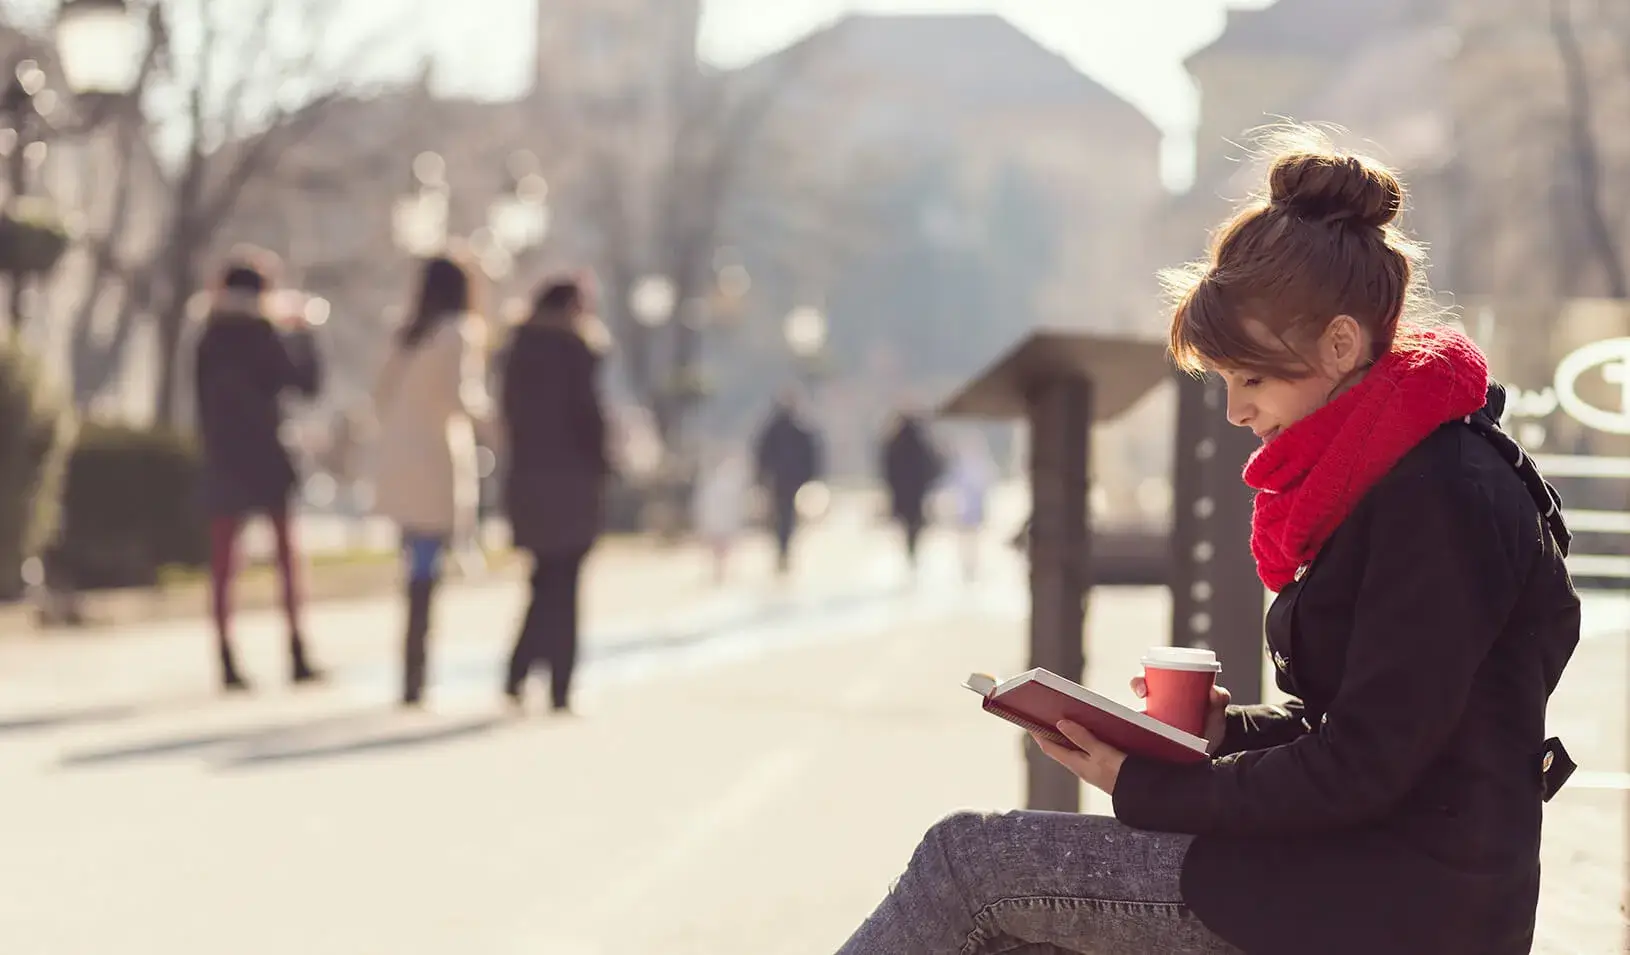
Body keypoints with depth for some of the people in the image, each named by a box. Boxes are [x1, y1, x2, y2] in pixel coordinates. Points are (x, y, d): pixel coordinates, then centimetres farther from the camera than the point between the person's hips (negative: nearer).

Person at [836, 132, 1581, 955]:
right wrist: (1227, 730, 2)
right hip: (1364, 865, 10)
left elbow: (1360, 770, -20)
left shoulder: (1440, 498, -18)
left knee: (969, 860, -7)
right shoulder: (1379, 471, 13)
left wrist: (1146, 787, -12)